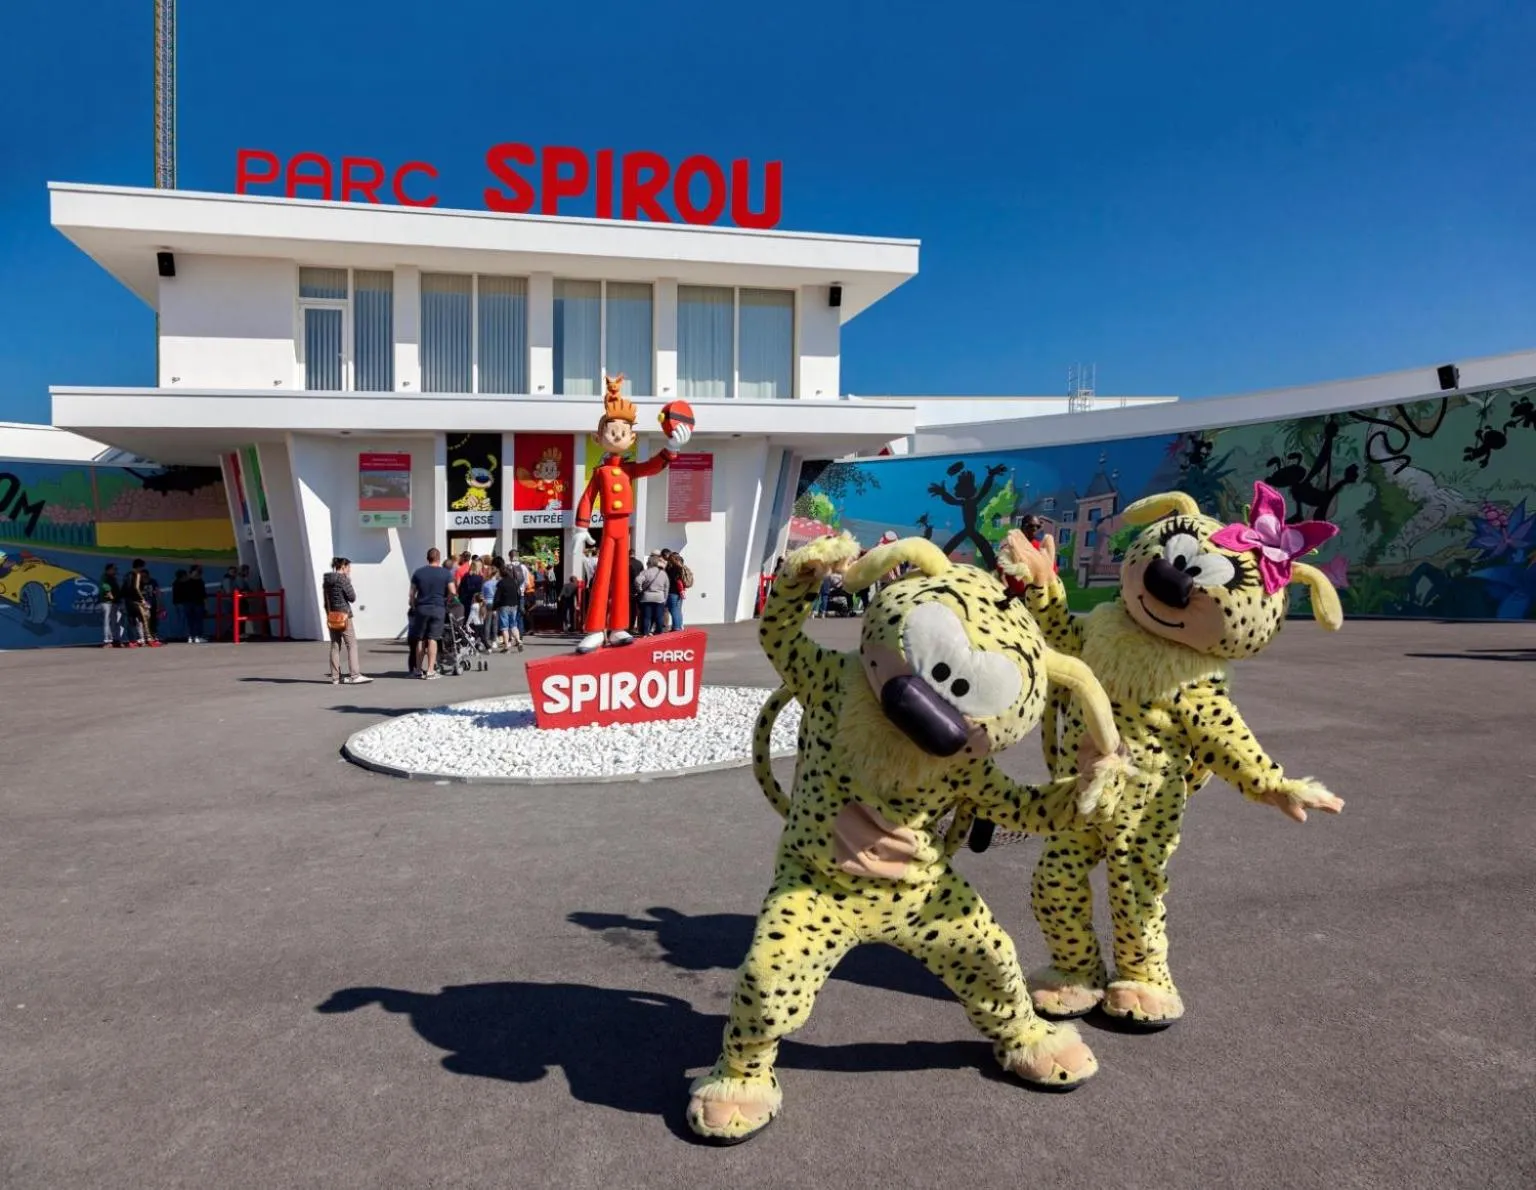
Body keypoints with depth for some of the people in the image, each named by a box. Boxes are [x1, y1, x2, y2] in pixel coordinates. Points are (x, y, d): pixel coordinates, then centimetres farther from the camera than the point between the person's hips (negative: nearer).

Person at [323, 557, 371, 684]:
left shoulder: (326, 580, 12)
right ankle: (354, 675, -11)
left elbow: (326, 602, 16)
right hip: (343, 615, -8)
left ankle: (335, 677, 10)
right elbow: (352, 598, -9)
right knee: (352, 645, -6)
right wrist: (349, 581, -1)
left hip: (331, 617, 8)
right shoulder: (343, 579, -11)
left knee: (335, 646, 9)